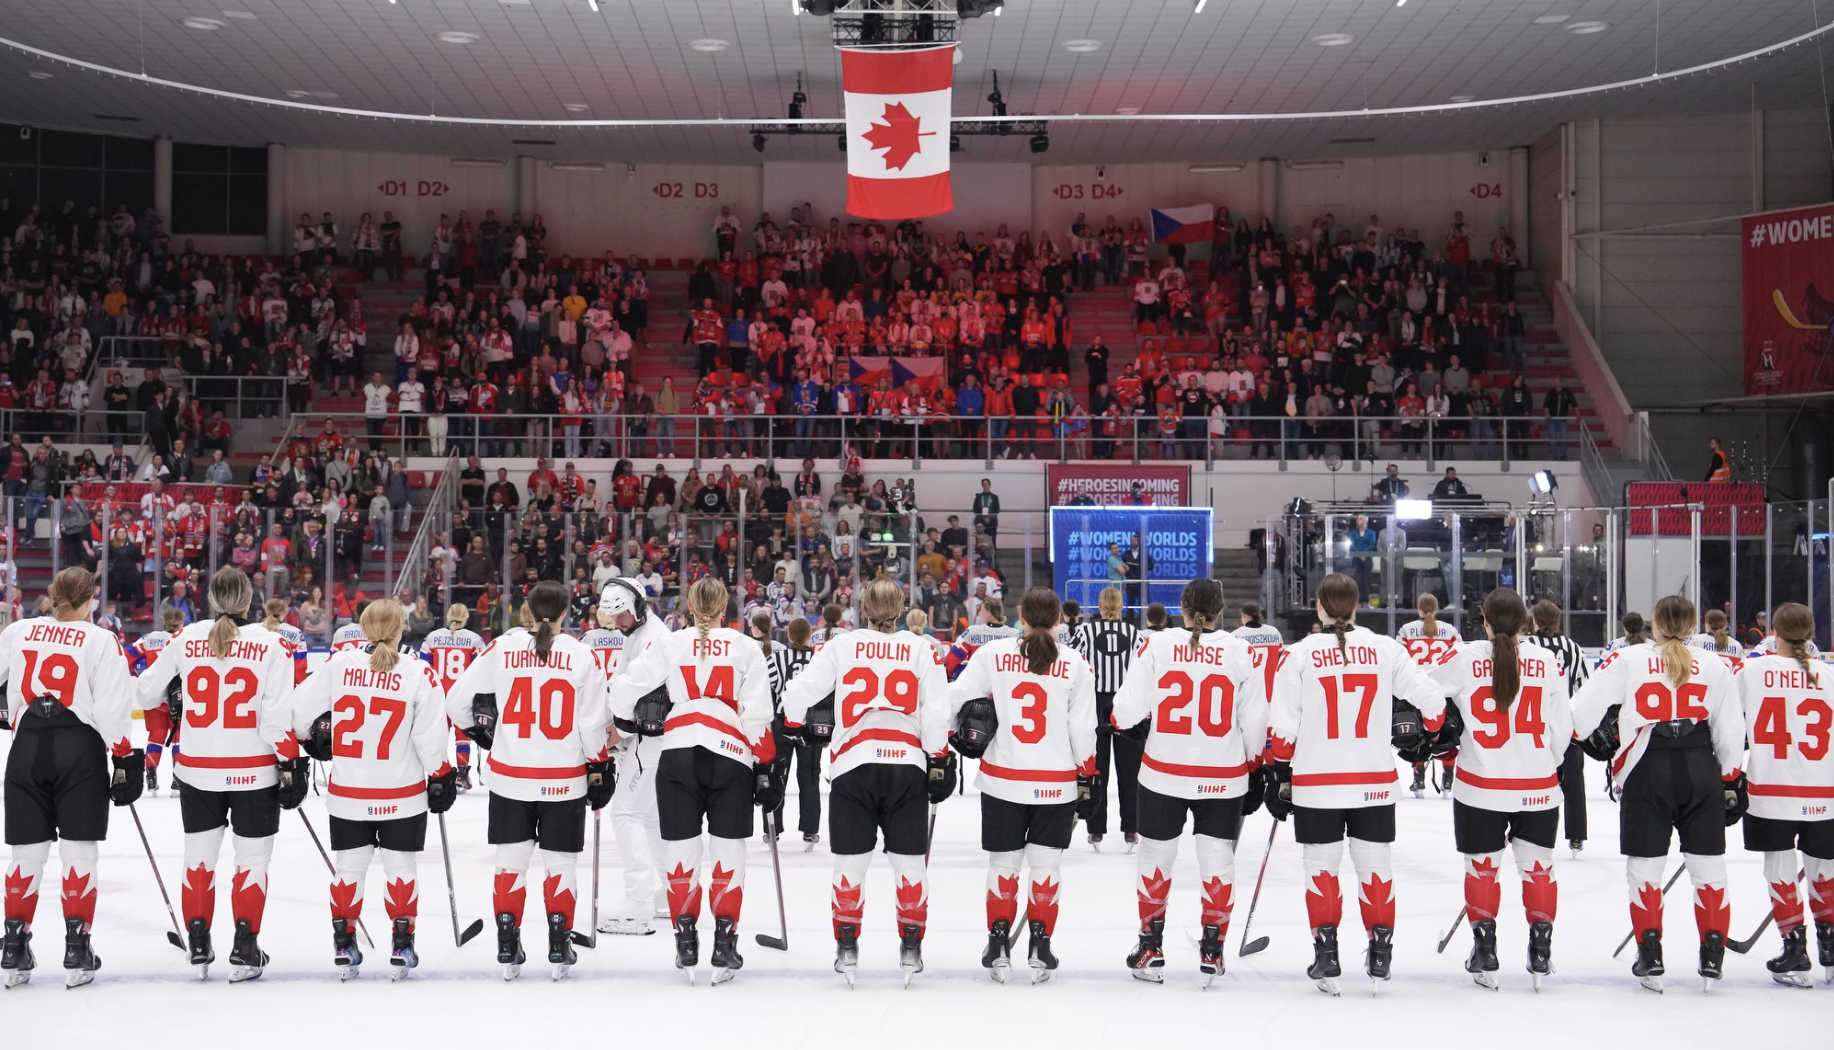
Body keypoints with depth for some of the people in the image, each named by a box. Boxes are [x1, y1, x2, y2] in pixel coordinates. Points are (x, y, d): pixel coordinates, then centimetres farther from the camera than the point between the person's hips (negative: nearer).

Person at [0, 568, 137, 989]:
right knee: (79, 850, 4)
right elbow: (113, 708, -9)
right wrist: (125, 757, 0)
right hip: (79, 748, -3)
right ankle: (77, 951, 2)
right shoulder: (101, 641, -5)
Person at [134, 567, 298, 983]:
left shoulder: (186, 640, -3)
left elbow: (147, 691, 7)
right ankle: (244, 952, 8)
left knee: (198, 857, 15)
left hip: (197, 768, 2)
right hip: (253, 770, -2)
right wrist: (289, 761, -3)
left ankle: (198, 949, 18)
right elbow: (278, 712, -12)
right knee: (252, 859, 9)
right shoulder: (270, 644, -10)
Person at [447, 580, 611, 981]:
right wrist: (599, 769, 8)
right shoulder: (579, 655, -5)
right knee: (560, 863, 11)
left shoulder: (501, 650, -5)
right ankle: (559, 948, 12)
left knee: (511, 861, 11)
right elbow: (593, 723, -3)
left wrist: (477, 729, 19)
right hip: (565, 778, 0)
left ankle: (508, 949, 12)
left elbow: (457, 700, 0)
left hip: (510, 775, 0)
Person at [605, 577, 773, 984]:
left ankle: (685, 945, 7)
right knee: (728, 848, 5)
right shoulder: (745, 648, 4)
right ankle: (724, 945, 3)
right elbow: (758, 713, 0)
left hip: (678, 752, 1)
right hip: (731, 755, -1)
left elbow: (626, 686, 5)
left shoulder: (668, 645, 5)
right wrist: (765, 766, 6)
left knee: (681, 847, 7)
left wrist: (626, 717, 27)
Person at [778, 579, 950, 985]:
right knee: (909, 860, 8)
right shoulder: (921, 649, 4)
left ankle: (847, 947, 10)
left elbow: (798, 692, 4)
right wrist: (939, 761, 7)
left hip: (853, 765, 0)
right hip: (908, 765, 0)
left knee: (850, 861, 7)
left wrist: (791, 724, 23)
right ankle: (911, 948, 11)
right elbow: (935, 712, 0)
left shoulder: (841, 646, 4)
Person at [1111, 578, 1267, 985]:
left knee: (1156, 856, 13)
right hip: (1224, 777, 0)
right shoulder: (1241, 653, -4)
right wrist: (1255, 772, 13)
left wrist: (1128, 724, 15)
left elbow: (1127, 708, -8)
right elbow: (1254, 722, 0)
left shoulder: (1156, 646, -7)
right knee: (1217, 860, 11)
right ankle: (1211, 952, 12)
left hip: (1163, 774, 0)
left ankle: (1150, 951, 20)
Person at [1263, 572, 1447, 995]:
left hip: (1315, 783, -1)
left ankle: (1326, 955, 5)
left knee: (1321, 865, 9)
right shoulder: (1386, 650, -2)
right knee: (1375, 862, 12)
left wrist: (1280, 775, 5)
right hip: (1375, 782, 1)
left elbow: (1283, 728, -4)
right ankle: (1381, 952, 14)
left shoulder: (1298, 655, -5)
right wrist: (1421, 727, 19)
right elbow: (1431, 697, -2)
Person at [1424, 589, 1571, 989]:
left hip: (1480, 787, -1)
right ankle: (1540, 955, 15)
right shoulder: (1547, 662, -4)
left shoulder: (1463, 659, -9)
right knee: (1538, 868, 14)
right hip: (1538, 789, 1)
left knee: (1481, 868, 12)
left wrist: (1440, 735, 15)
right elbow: (1562, 729, 3)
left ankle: (1484, 955, 15)